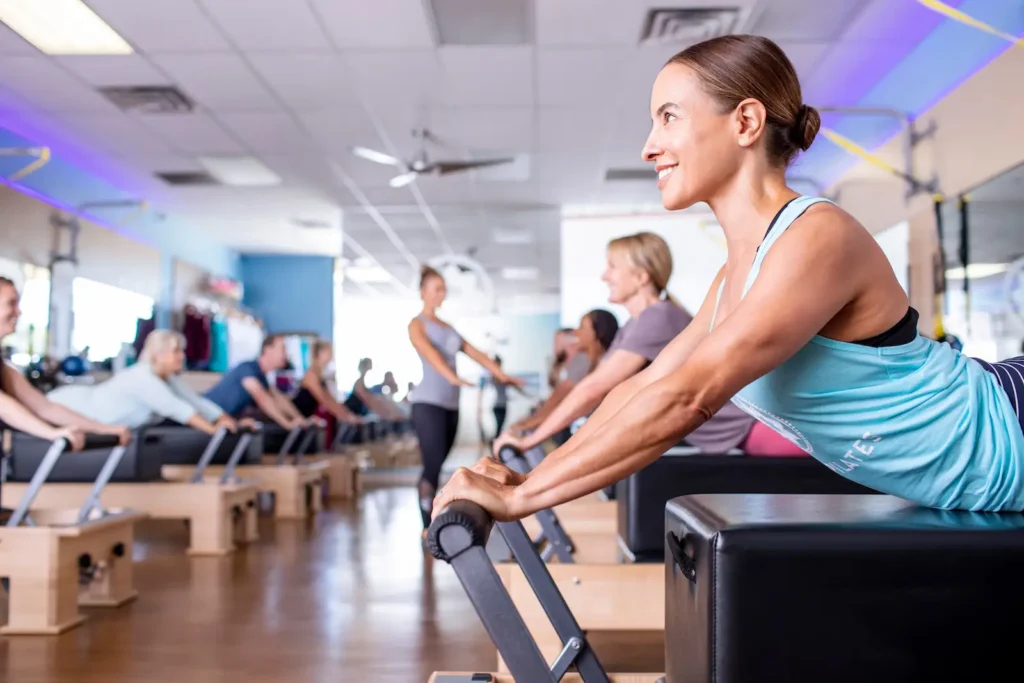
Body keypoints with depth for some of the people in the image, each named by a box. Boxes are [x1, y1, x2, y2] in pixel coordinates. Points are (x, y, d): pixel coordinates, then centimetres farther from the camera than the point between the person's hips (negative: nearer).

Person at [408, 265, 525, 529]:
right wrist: (452, 377, -37)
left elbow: (476, 354, 17)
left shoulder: (448, 327, 22)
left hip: (451, 404, 7)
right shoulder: (417, 324, 0)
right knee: (433, 465, -14)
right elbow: (429, 353, -20)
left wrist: (503, 376, 6)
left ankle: (431, 522, 16)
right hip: (428, 403, -7)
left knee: (437, 465, 9)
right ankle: (429, 526, -11)